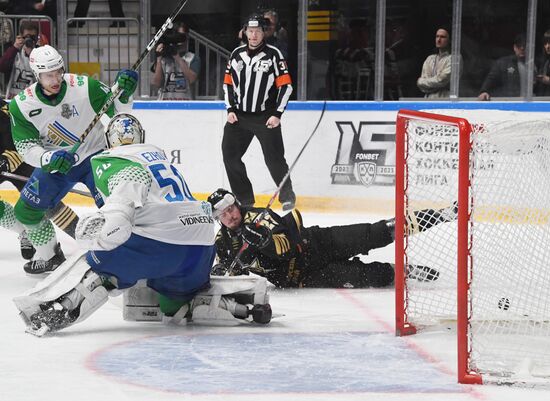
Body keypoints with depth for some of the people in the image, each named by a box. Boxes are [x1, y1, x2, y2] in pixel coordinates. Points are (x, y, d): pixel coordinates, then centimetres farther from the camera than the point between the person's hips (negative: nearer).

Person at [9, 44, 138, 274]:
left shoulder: (83, 87, -23)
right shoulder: (21, 106, -18)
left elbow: (117, 111, -14)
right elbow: (26, 148, -19)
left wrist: (124, 93, -36)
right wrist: (50, 158, -38)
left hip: (93, 156, -3)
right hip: (53, 164, 3)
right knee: (25, 211, 1)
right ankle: (49, 255, 24)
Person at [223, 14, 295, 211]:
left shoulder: (273, 54, -6)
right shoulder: (237, 54, 7)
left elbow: (286, 85, -8)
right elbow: (228, 83, 14)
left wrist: (277, 114, -13)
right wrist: (230, 110, 3)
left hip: (266, 118, -5)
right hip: (239, 116, 5)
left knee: (274, 158, -6)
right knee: (230, 156, 0)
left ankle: (287, 196, 14)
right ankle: (244, 198, 12)